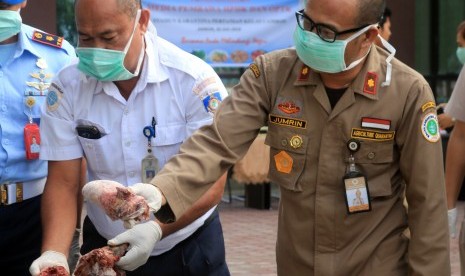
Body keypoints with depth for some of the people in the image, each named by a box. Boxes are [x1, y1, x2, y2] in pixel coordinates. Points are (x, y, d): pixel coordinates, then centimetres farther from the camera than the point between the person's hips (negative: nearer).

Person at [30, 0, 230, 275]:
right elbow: (63, 183, -10)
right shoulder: (67, 87, -11)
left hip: (188, 247, -2)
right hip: (103, 246, 2)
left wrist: (157, 229, -33)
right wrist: (54, 254, -25)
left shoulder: (195, 81, -19)